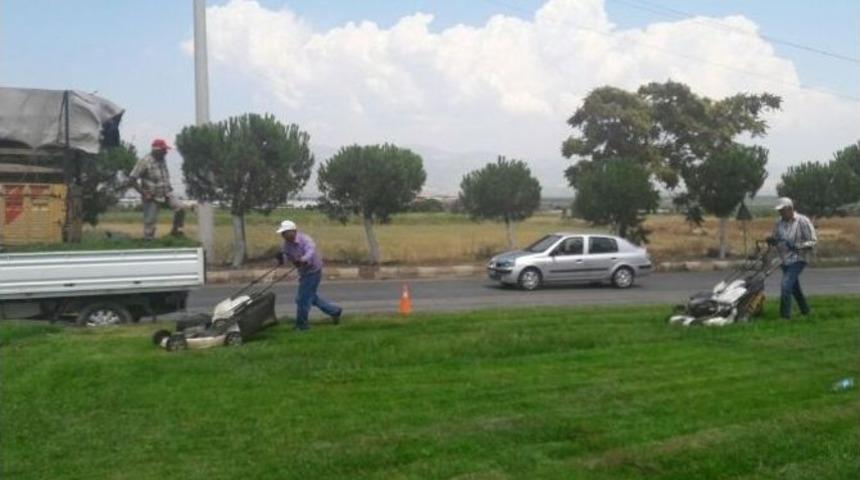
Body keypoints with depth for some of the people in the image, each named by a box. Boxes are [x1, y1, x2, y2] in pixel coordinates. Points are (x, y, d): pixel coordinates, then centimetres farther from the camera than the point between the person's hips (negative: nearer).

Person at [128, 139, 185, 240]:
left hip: (166, 195, 6)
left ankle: (176, 230, 8)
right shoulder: (145, 162, -17)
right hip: (152, 198, -6)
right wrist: (143, 192, -19)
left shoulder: (162, 160, 4)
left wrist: (168, 188, 10)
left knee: (180, 208, -10)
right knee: (150, 222, 0)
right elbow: (132, 179, -18)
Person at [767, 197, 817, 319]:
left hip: (797, 259, -7)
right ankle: (805, 310, 37)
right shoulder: (779, 223, 7)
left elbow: (812, 241, -12)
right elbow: (776, 239, 19)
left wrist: (796, 246, -25)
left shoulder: (803, 221, -12)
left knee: (786, 285, -17)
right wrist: (772, 240, -5)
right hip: (785, 260, 7)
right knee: (794, 286, 19)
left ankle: (785, 315, -11)